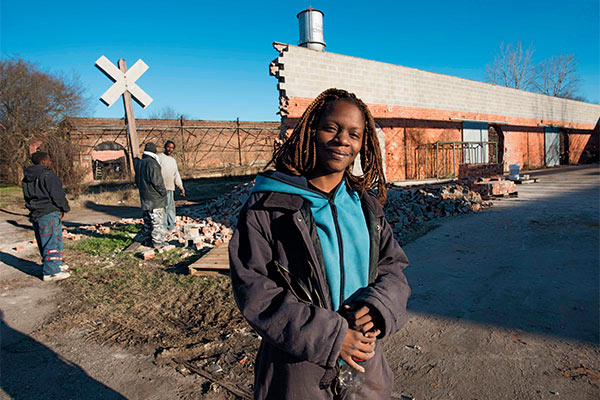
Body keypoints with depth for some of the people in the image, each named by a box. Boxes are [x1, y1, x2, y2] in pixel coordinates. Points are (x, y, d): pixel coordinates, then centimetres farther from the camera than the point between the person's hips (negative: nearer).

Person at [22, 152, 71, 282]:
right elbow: (57, 195, -16)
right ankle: (51, 272, -1)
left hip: (35, 215, 9)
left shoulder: (27, 178, 14)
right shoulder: (48, 175, -15)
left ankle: (56, 264, 31)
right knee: (51, 242, -4)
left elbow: (27, 196, 19)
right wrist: (64, 208, -3)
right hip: (49, 214, -9)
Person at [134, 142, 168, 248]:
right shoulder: (152, 163, -17)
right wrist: (163, 192, -9)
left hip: (144, 197, 8)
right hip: (155, 197, -8)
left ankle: (147, 240, 21)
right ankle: (157, 241, 0)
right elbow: (156, 181, -20)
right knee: (157, 220, -2)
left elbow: (137, 180, 18)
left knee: (147, 220, 16)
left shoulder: (139, 163, 10)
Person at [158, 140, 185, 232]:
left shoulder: (173, 160, 19)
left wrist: (180, 187, 20)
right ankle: (164, 226, 0)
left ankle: (171, 225, 21)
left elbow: (176, 175, 24)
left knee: (171, 206, 11)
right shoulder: (159, 157, -2)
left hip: (170, 187, 6)